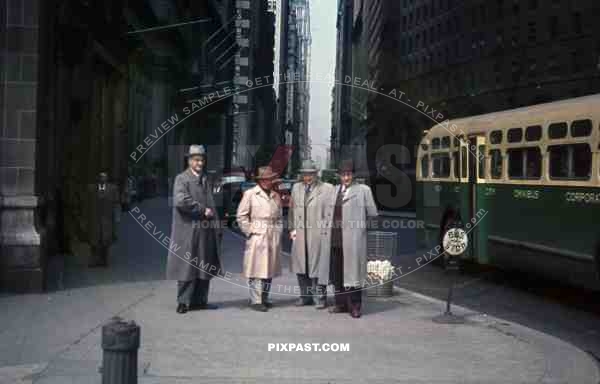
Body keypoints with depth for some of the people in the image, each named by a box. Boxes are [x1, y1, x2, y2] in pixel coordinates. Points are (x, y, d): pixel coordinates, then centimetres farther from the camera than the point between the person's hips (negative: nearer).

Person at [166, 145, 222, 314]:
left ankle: (199, 300, 15)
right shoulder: (181, 179, -4)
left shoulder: (205, 179, 17)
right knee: (187, 267, -3)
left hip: (206, 232, 7)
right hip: (188, 231, -7)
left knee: (205, 268, 8)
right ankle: (184, 302, 3)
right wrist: (202, 210, -14)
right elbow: (180, 201, -20)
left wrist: (217, 228, 10)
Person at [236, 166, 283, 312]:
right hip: (257, 237, -5)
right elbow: (241, 215, -1)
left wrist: (278, 231, 9)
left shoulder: (276, 196, 15)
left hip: (273, 238, 5)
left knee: (270, 268, 9)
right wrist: (250, 231, -7)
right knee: (256, 269, -7)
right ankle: (255, 300, -5)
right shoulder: (250, 194, 0)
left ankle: (264, 298, 18)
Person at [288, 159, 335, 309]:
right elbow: (292, 210, 19)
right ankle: (305, 296, 19)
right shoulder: (296, 188, 14)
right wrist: (292, 228, 11)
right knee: (301, 266, 8)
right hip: (300, 234, 5)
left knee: (318, 266, -2)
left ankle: (320, 297, 7)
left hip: (319, 234, -4)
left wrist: (329, 231, -7)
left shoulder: (327, 188, 0)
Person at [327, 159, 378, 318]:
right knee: (337, 273, 10)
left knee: (352, 271, -2)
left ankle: (355, 306, 6)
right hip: (336, 237, 6)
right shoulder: (335, 190, 14)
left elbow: (372, 213, 0)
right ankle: (341, 304, 21)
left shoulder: (363, 190, -2)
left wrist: (358, 222, 4)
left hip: (353, 238, -5)